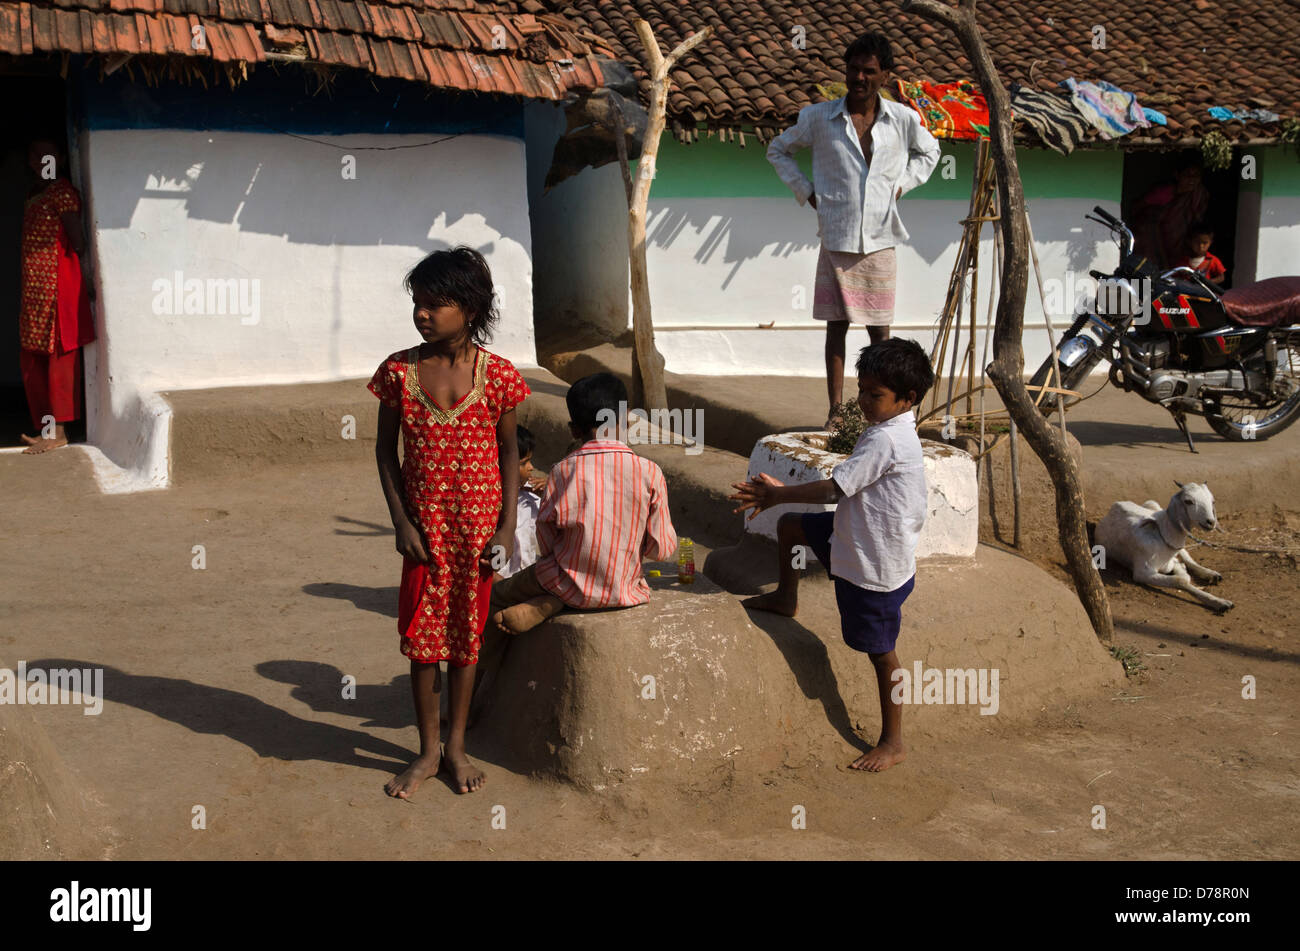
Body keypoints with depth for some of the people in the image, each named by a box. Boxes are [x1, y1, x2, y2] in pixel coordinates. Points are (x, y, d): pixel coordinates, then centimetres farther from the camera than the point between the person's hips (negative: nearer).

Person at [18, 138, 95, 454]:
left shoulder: (62, 192, -9)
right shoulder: (35, 193, 18)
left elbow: (76, 239, -12)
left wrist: (84, 279, -10)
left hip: (57, 283, -9)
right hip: (35, 287, 9)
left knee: (59, 357, -4)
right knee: (32, 358, 12)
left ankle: (57, 432, 0)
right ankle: (45, 428, 19)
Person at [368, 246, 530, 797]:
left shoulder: (495, 374, -6)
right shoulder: (399, 371, -4)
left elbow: (509, 451, 2)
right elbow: (386, 450, 3)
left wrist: (507, 526, -4)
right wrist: (401, 521, -5)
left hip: (479, 523, -1)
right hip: (425, 524, 1)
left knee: (467, 634, 10)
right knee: (422, 635, 6)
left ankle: (456, 748, 26)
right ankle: (428, 752, 22)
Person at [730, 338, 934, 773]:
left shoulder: (885, 440, -26)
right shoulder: (887, 431, 6)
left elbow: (833, 488, -25)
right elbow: (844, 491, 7)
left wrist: (775, 495, -11)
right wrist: (779, 493, 0)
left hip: (877, 565, -10)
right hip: (855, 541, 10)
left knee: (880, 651, 3)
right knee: (789, 524, 17)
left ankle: (892, 742, 19)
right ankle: (785, 598, 40)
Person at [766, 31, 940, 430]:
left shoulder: (903, 119, 1)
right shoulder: (819, 117, -1)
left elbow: (929, 151, 22)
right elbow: (778, 149, 14)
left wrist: (901, 185, 8)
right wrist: (806, 192, 5)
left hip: (880, 242, 0)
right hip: (836, 240, 0)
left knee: (879, 330, 5)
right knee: (836, 326, 5)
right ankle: (835, 412, 13)